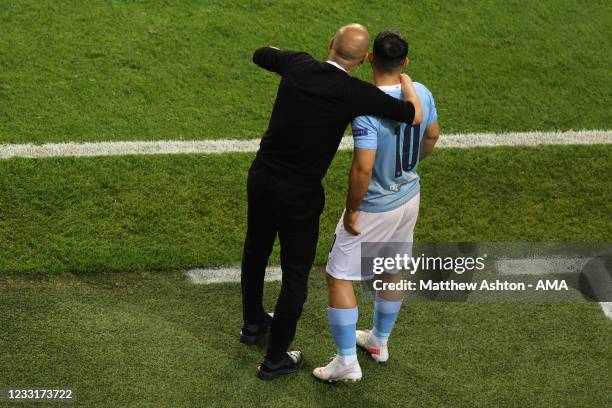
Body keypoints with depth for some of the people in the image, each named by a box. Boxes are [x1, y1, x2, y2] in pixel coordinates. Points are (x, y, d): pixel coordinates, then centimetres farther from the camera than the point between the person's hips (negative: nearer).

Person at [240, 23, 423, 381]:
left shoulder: (299, 65, -7)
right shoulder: (354, 93, -21)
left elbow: (261, 55, 14)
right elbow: (414, 116, -17)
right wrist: (405, 79, 2)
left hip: (261, 177, 6)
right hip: (299, 195, -6)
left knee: (256, 251, 27)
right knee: (296, 275, 12)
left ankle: (253, 323, 50)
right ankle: (275, 359, 22)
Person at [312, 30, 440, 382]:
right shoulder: (422, 94, -7)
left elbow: (363, 168, -32)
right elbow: (432, 135, 11)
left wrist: (352, 210, -17)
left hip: (375, 208, -7)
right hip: (409, 197, 7)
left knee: (339, 277, 6)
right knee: (394, 270, 24)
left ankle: (347, 362, 8)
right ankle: (380, 341, 43)